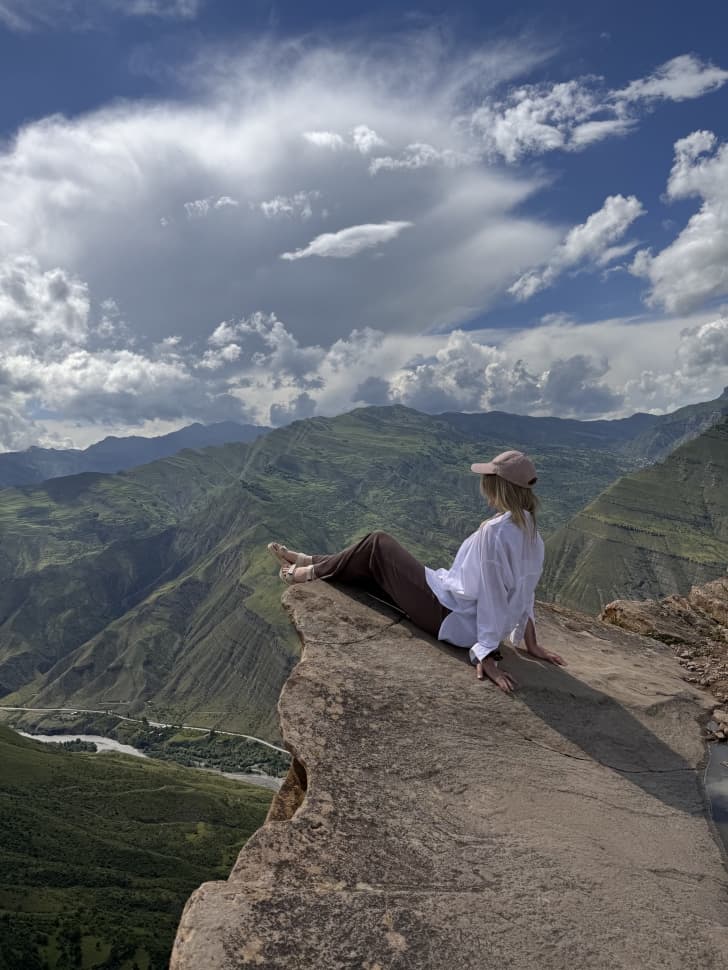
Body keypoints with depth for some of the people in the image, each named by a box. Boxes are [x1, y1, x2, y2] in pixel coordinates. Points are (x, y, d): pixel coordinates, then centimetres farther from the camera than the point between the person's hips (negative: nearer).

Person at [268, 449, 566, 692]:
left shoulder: (493, 530, -25)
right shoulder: (529, 531, 2)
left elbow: (492, 597, -25)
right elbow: (524, 593, 8)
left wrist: (487, 655, -21)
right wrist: (531, 644, 14)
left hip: (450, 618, -8)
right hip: (468, 623, 8)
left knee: (377, 545, 4)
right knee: (373, 566, 16)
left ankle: (308, 573, 21)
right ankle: (307, 561, 32)